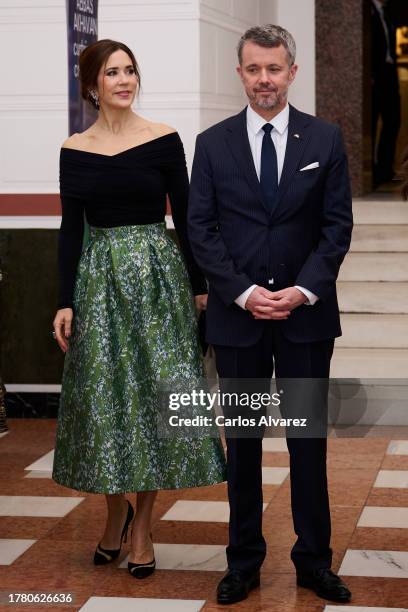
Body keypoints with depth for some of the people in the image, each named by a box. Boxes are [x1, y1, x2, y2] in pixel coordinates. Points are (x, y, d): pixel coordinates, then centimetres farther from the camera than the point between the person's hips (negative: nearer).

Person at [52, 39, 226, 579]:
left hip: (158, 275, -2)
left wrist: (200, 287, 0)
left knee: (154, 393, 0)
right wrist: (65, 302, 0)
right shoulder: (74, 150, 4)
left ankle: (142, 525, 11)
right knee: (103, 397, 6)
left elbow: (184, 217, 1)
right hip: (98, 277, 2)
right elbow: (70, 228, 5)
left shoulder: (164, 141, -1)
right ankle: (116, 509, 27)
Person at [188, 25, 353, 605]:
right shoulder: (213, 143, 3)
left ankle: (314, 559, 17)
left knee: (308, 438, 6)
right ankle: (244, 561, 18)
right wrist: (244, 293, -11)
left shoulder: (325, 139, 2)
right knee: (242, 440, 8)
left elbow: (338, 225, 0)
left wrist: (302, 291, -12)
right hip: (236, 315, 0)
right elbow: (201, 229, 0)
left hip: (306, 313, 0)